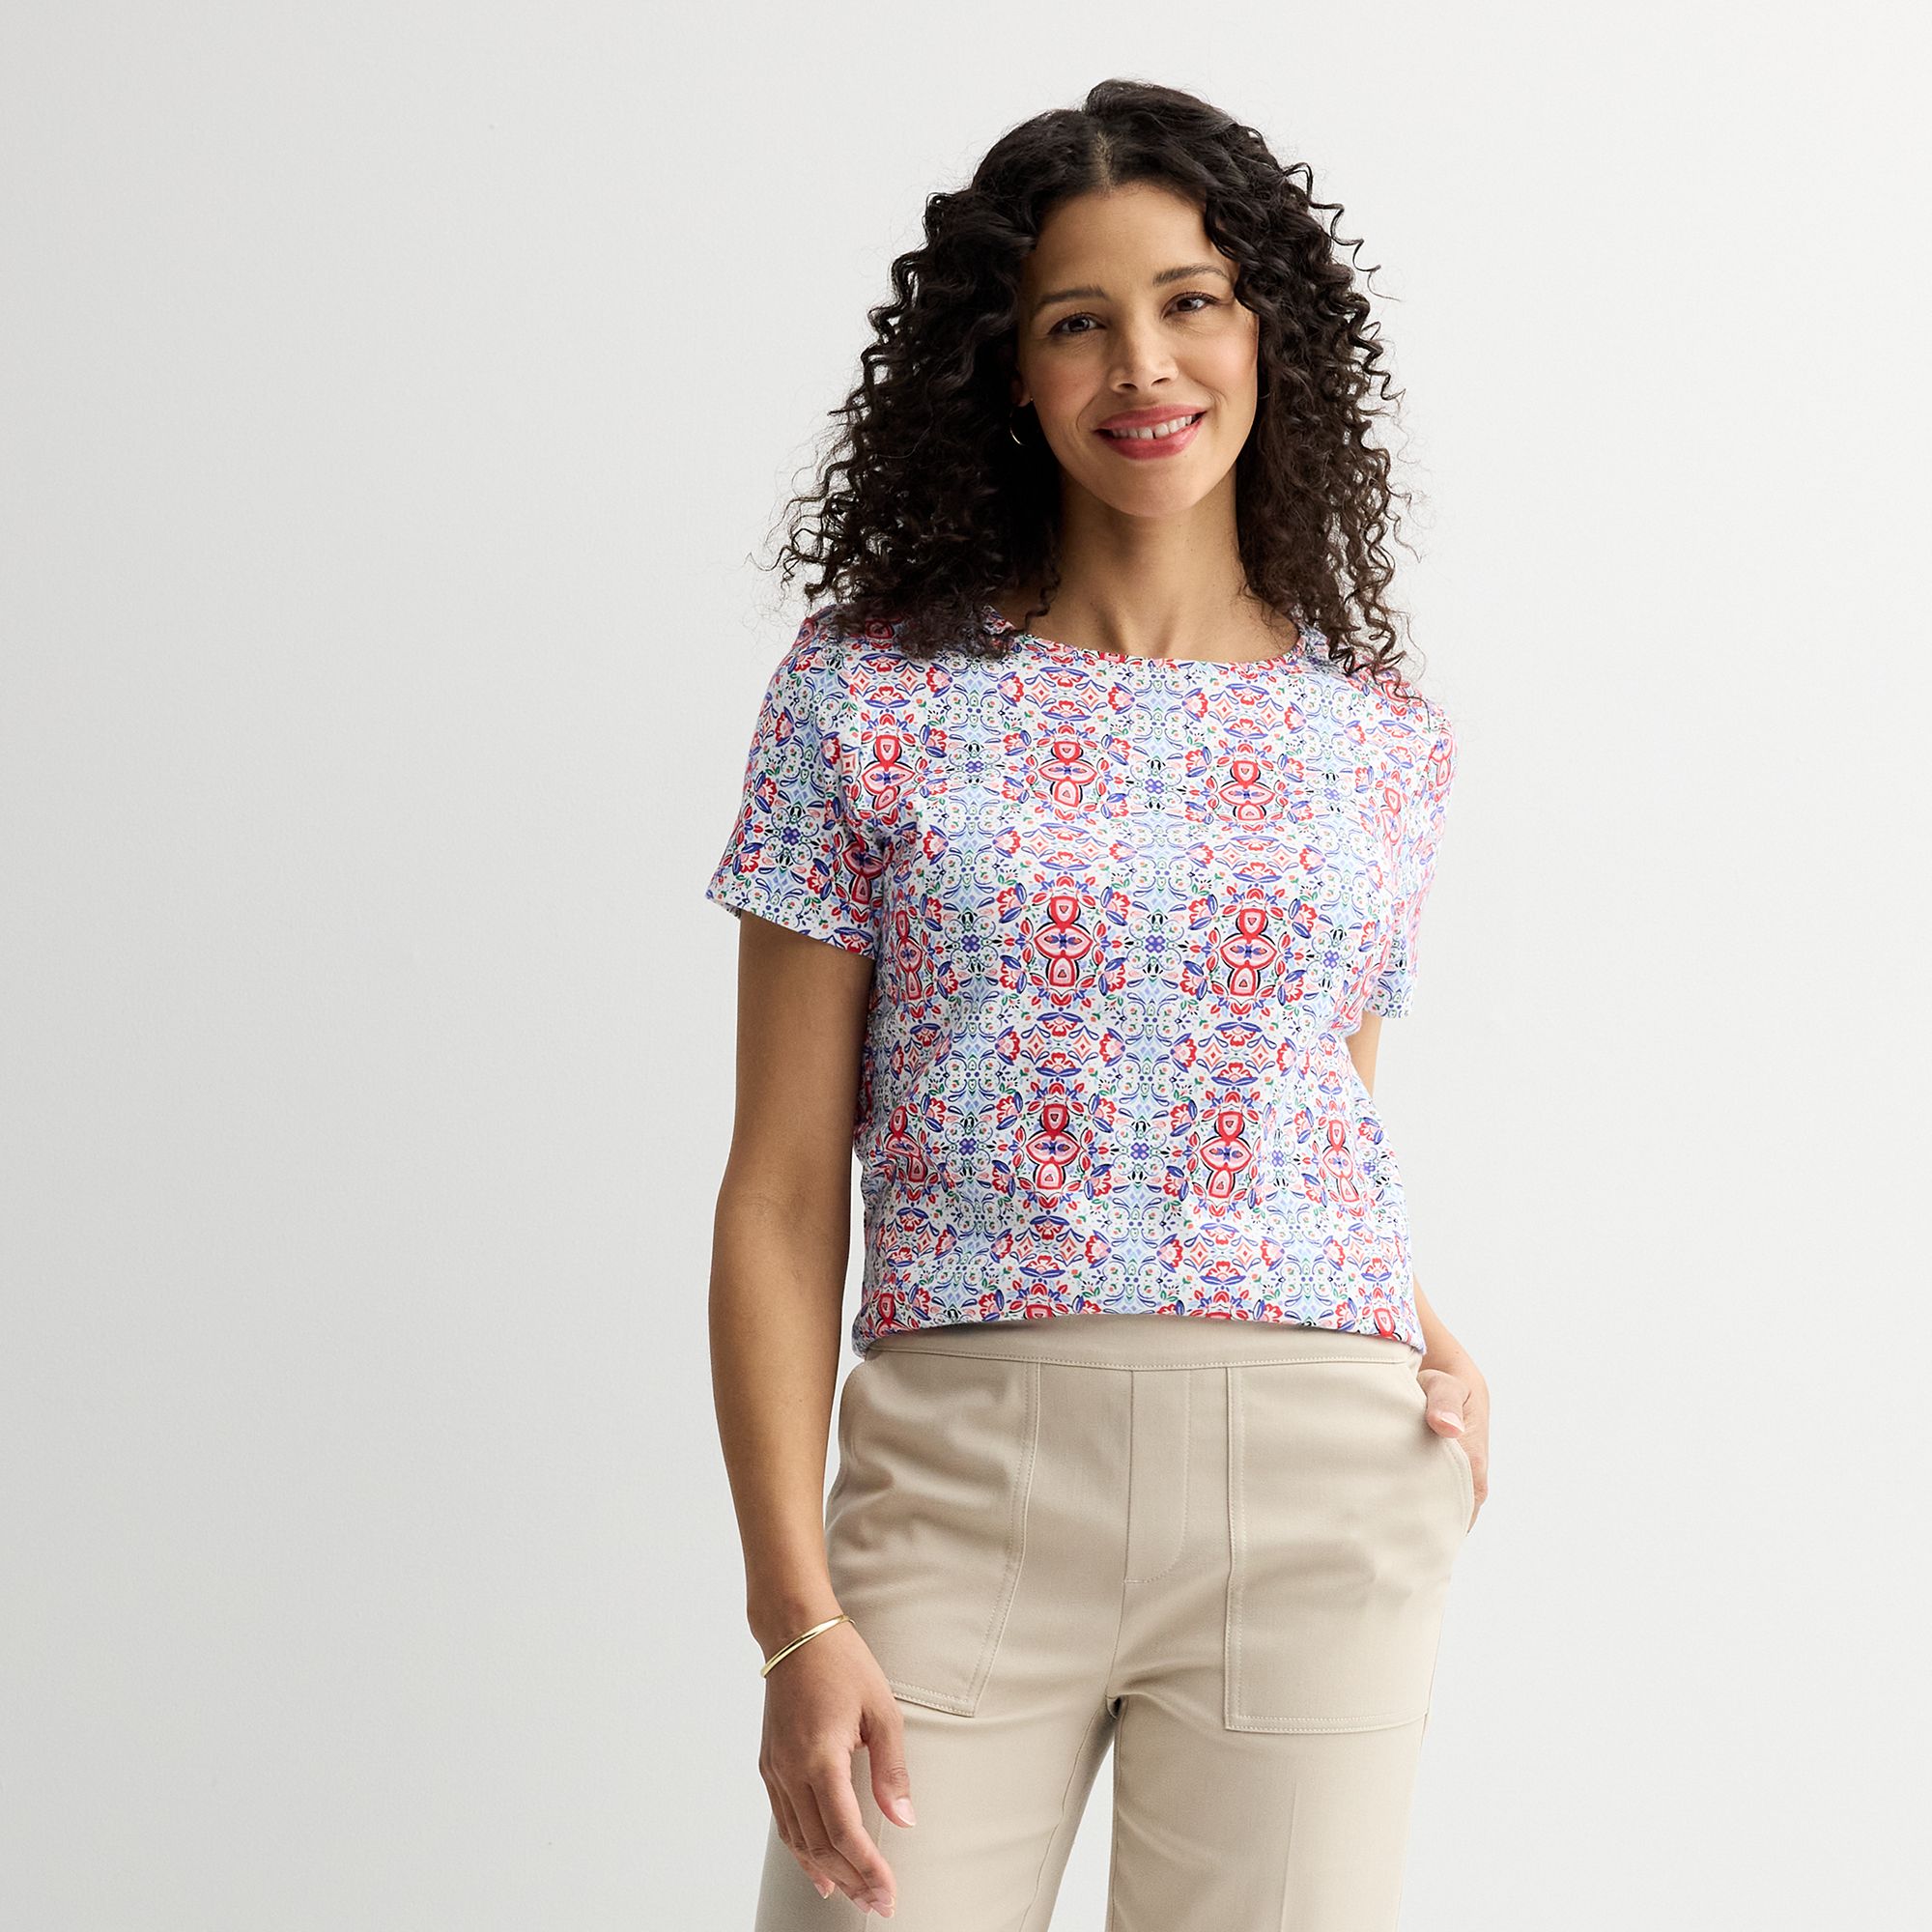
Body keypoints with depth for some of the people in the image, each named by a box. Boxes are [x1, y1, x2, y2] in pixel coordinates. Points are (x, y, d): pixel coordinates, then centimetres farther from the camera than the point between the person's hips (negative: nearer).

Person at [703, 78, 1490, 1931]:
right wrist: (797, 1611, -7)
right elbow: (783, 1191, 0)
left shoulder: (1384, 741, 10)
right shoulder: (866, 695, 2)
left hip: (1314, 1497, 2)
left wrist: (1429, 1345, -1)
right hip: (962, 1482, -2)